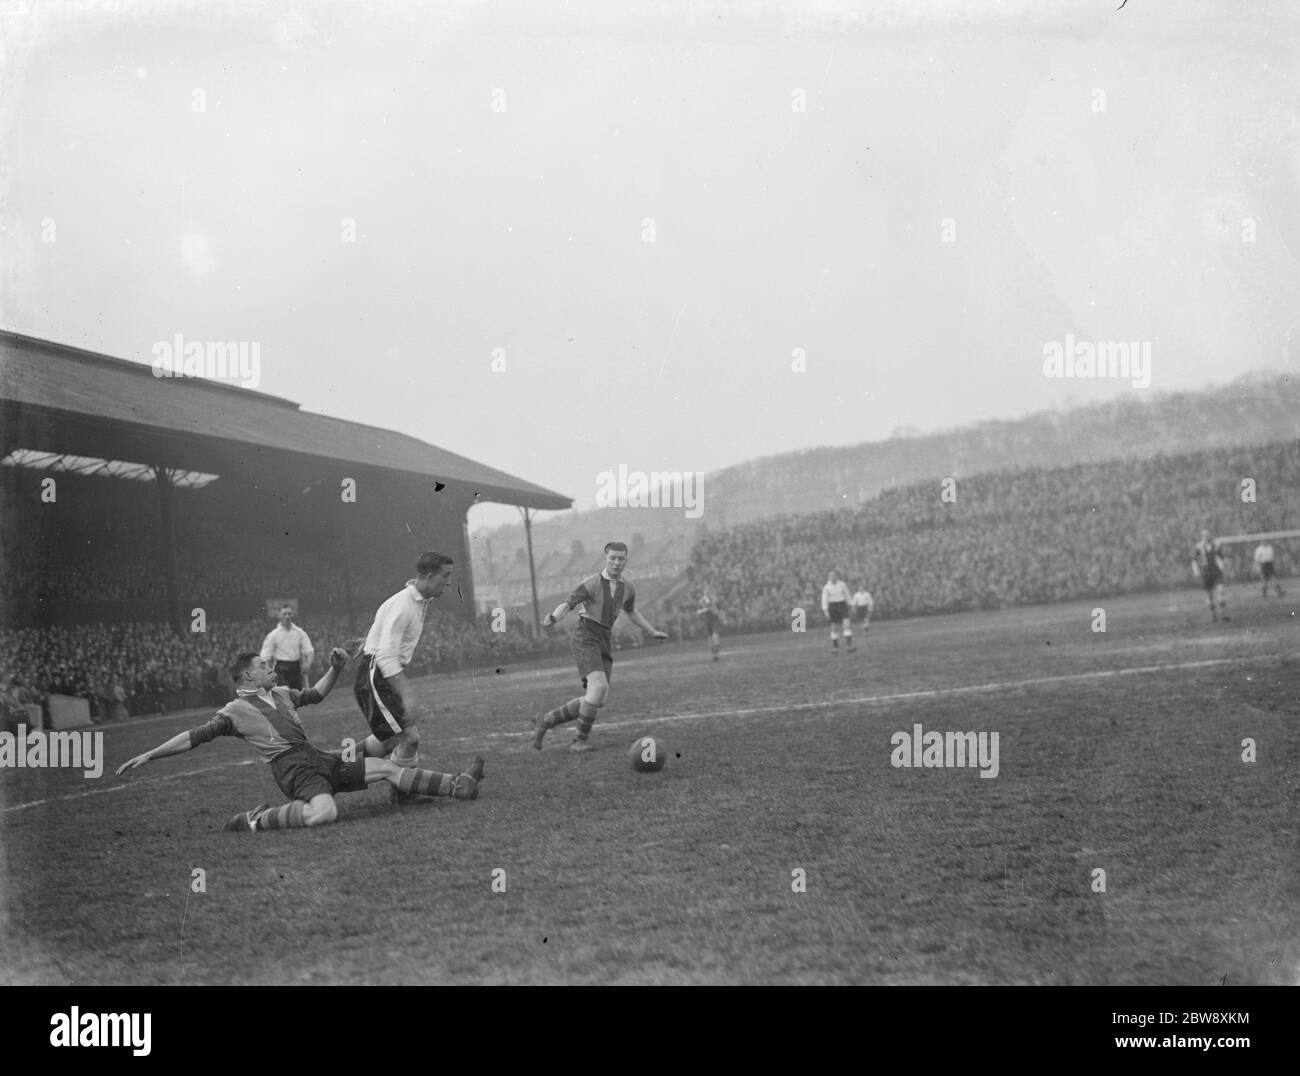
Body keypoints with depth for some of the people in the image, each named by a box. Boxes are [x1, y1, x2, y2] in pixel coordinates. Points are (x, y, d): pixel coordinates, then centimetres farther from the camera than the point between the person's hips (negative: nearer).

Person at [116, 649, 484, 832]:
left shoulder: (280, 694, 21)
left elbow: (314, 694, 38)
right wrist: (148, 755, -12)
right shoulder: (236, 711, -1)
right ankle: (255, 820, -20)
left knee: (386, 768, 5)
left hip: (316, 757, 8)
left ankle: (458, 785, 8)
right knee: (324, 812, -38)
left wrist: (335, 668, 22)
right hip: (290, 766, -8)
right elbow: (195, 737, -5)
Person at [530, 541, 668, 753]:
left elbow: (631, 612, 30)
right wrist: (553, 618, -33)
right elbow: (567, 605, -11)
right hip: (586, 638, -7)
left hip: (604, 642, 7)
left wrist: (652, 632, 32)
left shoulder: (628, 588, 11)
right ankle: (580, 741, -14)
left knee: (598, 700, 1)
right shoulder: (591, 583, -8)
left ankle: (545, 721, 14)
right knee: (599, 687, -26)